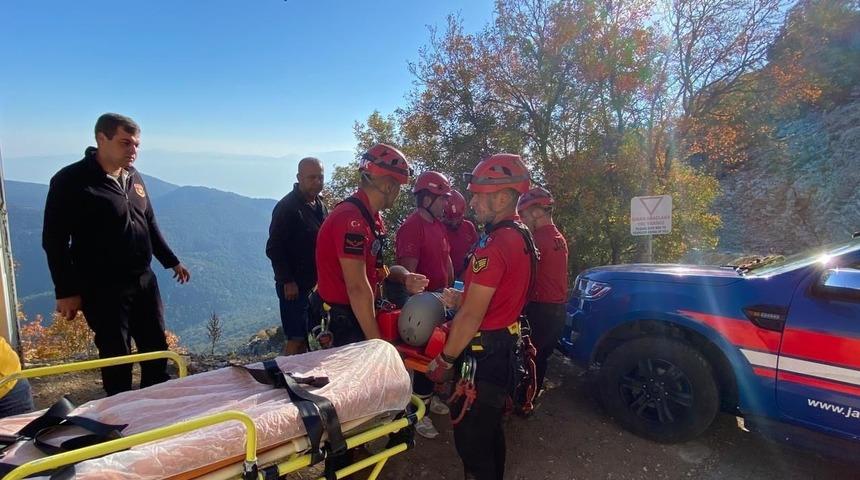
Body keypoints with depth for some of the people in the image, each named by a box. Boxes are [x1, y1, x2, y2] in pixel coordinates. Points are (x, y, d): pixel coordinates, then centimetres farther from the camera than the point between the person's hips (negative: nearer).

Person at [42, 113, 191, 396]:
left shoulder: (134, 178, 8)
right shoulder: (70, 181, -12)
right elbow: (54, 241, -12)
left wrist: (171, 261, 18)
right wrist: (66, 291, -13)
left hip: (144, 281, 7)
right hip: (103, 289, -6)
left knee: (157, 349, 13)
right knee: (116, 357, 4)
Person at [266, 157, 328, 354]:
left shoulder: (320, 205, 12)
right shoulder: (287, 207, -12)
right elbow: (274, 248, -15)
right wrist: (287, 281, -17)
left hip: (315, 284, 8)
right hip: (294, 286, -8)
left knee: (308, 336, 13)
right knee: (296, 338, -5)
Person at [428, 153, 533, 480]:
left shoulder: (494, 243, -23)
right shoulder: (521, 236, 7)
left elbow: (472, 315, -23)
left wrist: (444, 360, -13)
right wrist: (463, 298, 4)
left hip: (482, 354, -10)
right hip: (506, 346, 10)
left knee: (471, 438, 7)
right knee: (490, 429, 24)